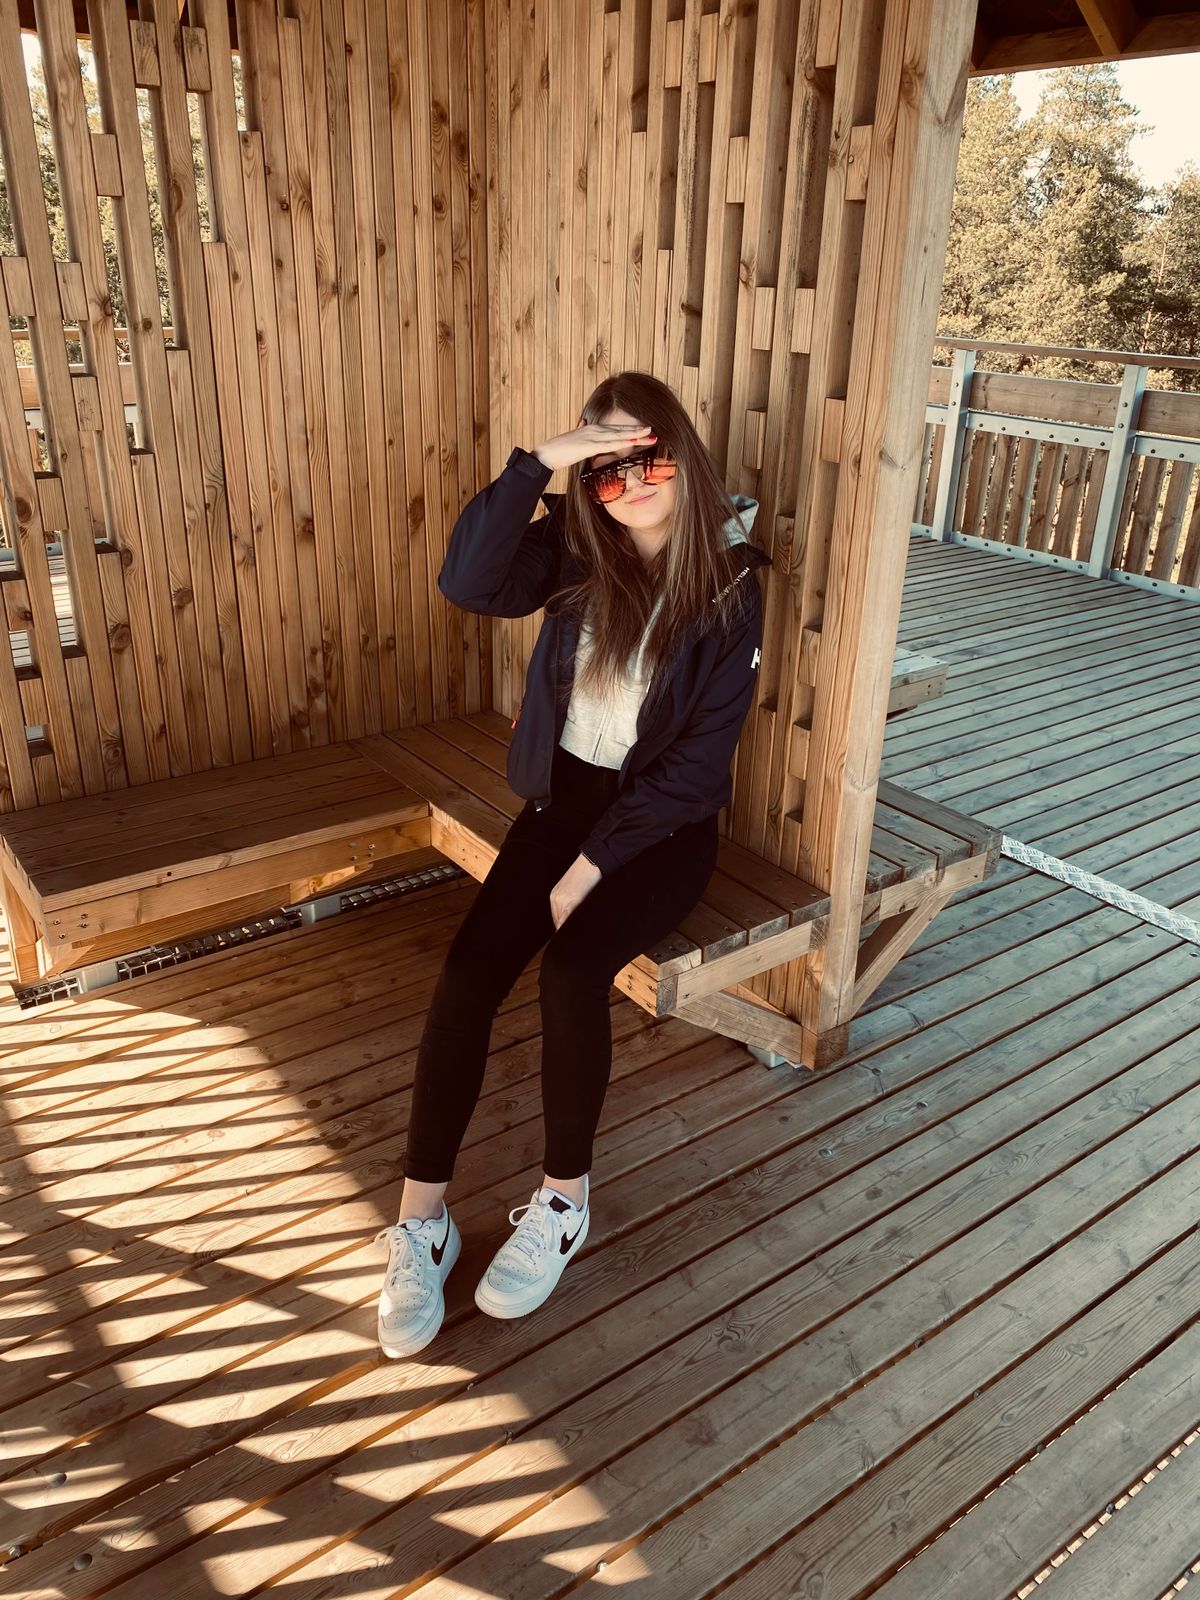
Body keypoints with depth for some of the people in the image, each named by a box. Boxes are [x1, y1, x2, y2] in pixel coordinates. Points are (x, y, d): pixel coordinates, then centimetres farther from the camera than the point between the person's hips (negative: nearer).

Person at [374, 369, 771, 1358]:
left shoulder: (727, 586, -9)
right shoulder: (578, 548, 0)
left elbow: (700, 757, -13)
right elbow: (467, 583, -19)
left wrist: (592, 866, -17)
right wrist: (539, 461, -26)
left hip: (664, 821, -3)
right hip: (566, 795, 3)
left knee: (571, 970, -28)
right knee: (468, 970, -18)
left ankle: (564, 1202, -4)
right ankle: (420, 1220, -6)